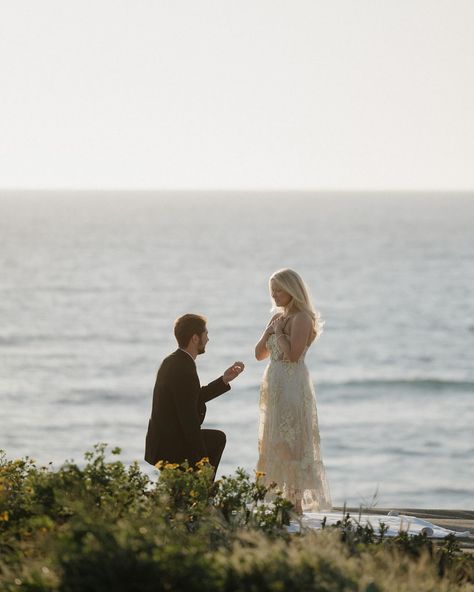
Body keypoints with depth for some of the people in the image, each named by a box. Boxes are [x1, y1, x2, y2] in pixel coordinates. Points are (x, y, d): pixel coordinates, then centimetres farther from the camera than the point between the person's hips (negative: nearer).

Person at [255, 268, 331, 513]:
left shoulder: (301, 318, -11)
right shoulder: (278, 317, 14)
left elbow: (293, 354, -21)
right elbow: (260, 353, 14)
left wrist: (279, 332, -11)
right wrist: (269, 330, 0)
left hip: (292, 386, -9)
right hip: (274, 385, 9)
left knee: (290, 443, -8)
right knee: (275, 444, 9)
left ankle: (297, 501, -5)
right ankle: (284, 499, 12)